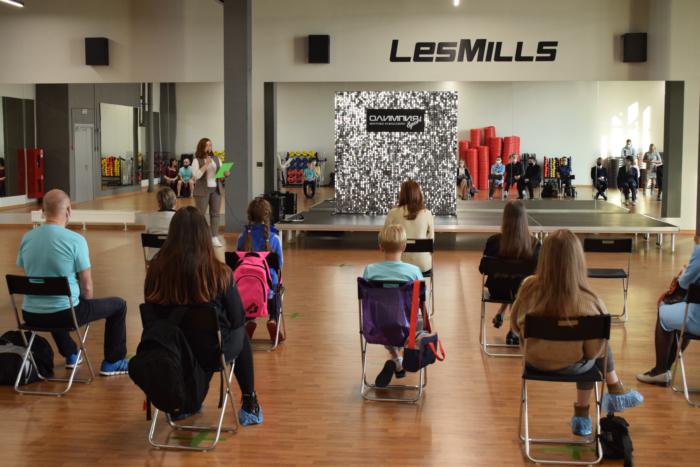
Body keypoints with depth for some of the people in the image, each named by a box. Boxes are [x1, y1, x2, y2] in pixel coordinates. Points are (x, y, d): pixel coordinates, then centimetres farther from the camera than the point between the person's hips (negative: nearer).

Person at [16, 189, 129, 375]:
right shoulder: (75, 240, -16)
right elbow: (86, 286, -10)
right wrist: (87, 303, 12)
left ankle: (70, 355, 49)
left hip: (31, 314, 6)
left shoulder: (26, 238, 0)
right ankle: (112, 362, 25)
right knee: (118, 305, 17)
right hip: (65, 314, -6)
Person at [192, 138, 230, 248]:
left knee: (216, 213, 2)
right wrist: (206, 164, -18)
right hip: (202, 190, -4)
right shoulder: (197, 161, -4)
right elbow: (196, 176, -14)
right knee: (200, 214, 1)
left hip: (216, 189, 5)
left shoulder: (216, 159, 10)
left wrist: (225, 173, -10)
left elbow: (222, 172, 13)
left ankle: (214, 237, 6)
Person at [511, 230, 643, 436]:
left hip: (535, 360, 3)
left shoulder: (529, 288, -21)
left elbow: (515, 326, -4)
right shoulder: (589, 302, -28)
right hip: (571, 366, -3)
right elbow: (594, 350, -16)